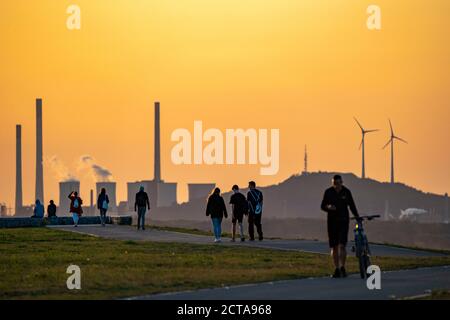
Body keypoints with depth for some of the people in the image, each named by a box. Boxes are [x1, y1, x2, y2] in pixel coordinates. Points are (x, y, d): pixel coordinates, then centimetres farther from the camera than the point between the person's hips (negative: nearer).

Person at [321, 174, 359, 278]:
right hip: (332, 222, 1)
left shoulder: (346, 192, 0)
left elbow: (352, 206, 10)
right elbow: (322, 206, 2)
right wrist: (328, 207, -20)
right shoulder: (328, 192, -1)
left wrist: (357, 217, 5)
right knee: (334, 247, 4)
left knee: (342, 245, -14)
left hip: (343, 221, -1)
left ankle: (342, 267, -4)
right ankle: (336, 270, 12)